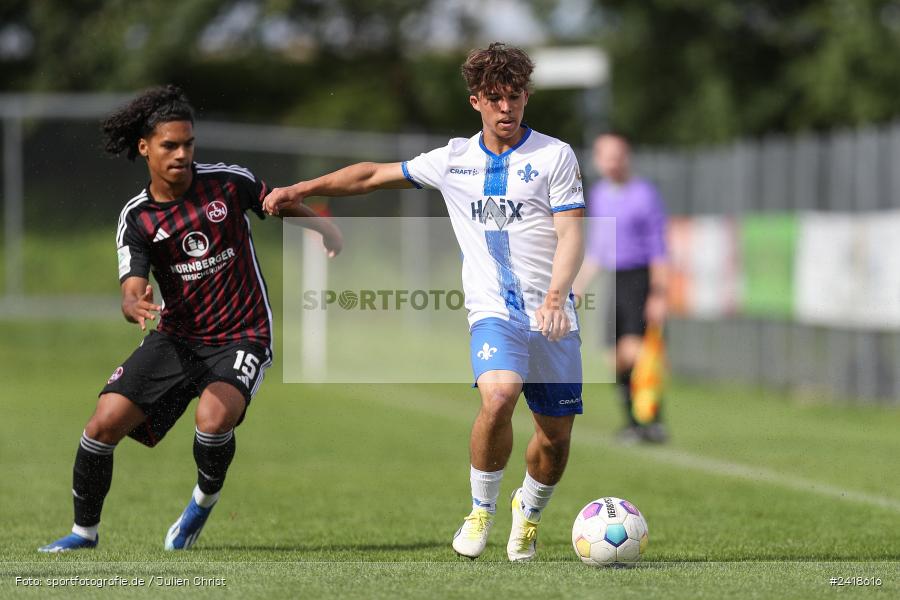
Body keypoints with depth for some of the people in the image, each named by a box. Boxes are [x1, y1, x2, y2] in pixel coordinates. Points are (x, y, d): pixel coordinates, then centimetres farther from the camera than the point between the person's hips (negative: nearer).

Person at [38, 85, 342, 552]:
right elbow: (132, 292, -15)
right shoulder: (136, 219, -4)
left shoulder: (228, 182, -6)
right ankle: (84, 531, 11)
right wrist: (136, 307, -38)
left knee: (213, 419, -31)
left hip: (241, 338, -2)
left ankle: (205, 500, 2)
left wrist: (325, 230, -3)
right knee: (105, 422, -10)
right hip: (175, 338, 3)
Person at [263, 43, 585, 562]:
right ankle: (482, 511, -8)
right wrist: (303, 188, 18)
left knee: (556, 436, 3)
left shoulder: (555, 155, 1)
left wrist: (556, 295, -23)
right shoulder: (455, 160, 10)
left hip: (553, 317, 0)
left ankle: (529, 511, 36)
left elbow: (571, 233, -7)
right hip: (494, 310, 0)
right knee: (499, 396, -29)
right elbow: (375, 175, 22)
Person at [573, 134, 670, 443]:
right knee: (619, 360, 4)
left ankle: (653, 421, -14)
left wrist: (658, 295, -15)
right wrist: (578, 287, 19)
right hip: (611, 281, 7)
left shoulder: (644, 194, -7)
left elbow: (658, 248, -9)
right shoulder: (597, 195, 13)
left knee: (634, 353, -18)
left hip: (640, 279, -6)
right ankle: (633, 423, 12)